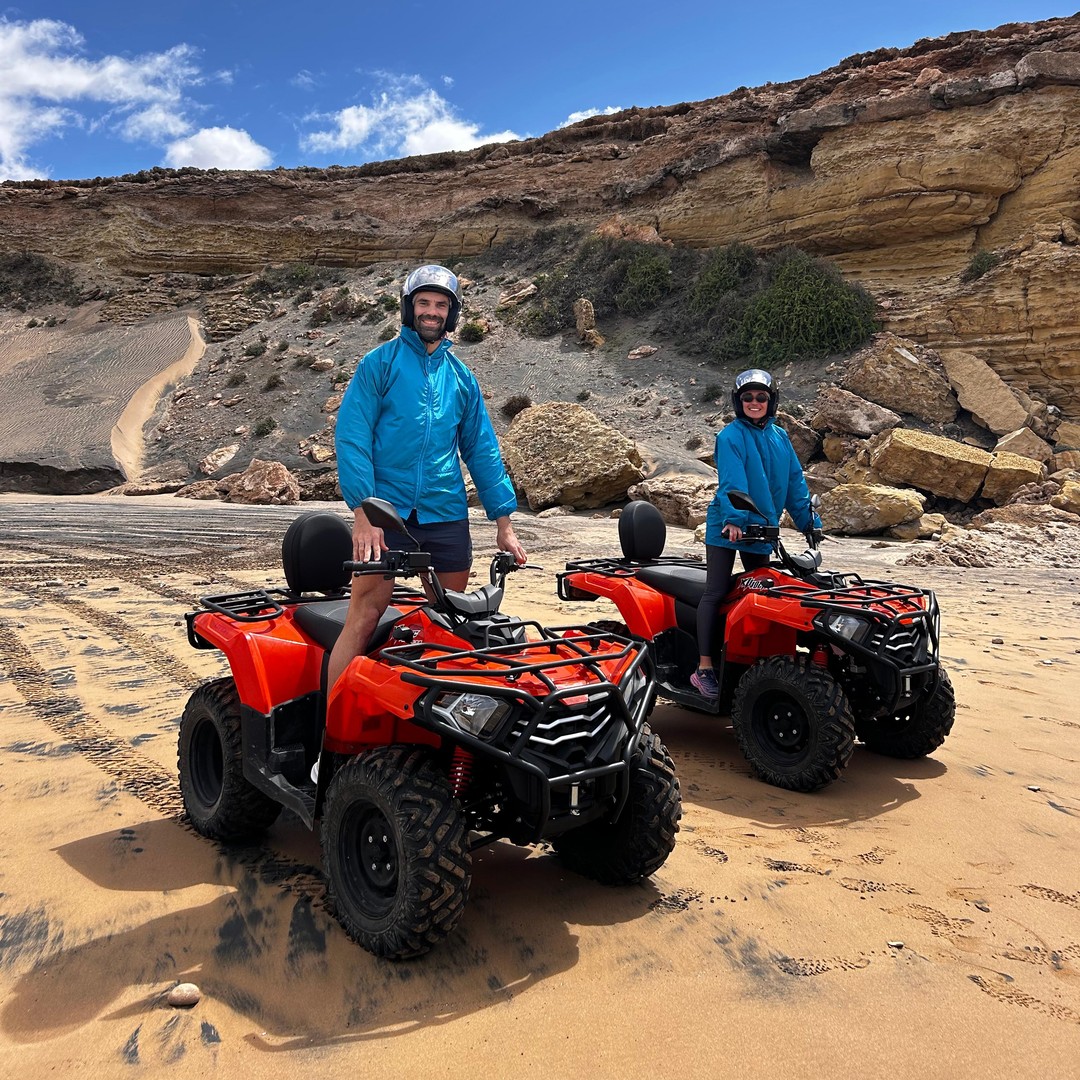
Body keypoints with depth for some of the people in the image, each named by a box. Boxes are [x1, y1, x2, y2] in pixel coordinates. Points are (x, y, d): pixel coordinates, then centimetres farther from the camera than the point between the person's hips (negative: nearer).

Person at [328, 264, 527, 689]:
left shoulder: (461, 377, 15)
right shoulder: (380, 363, 3)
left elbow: (482, 450, 15)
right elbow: (351, 438, -6)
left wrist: (504, 523, 9)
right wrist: (363, 513, -16)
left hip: (447, 516, 4)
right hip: (386, 511, -4)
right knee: (363, 618, -10)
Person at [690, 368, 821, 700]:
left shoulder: (780, 437, 10)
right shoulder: (730, 436, -9)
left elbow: (795, 482, 11)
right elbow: (732, 480, -23)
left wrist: (809, 521, 7)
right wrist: (734, 518, -35)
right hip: (726, 526, -6)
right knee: (716, 592, -6)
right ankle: (704, 668, -4)